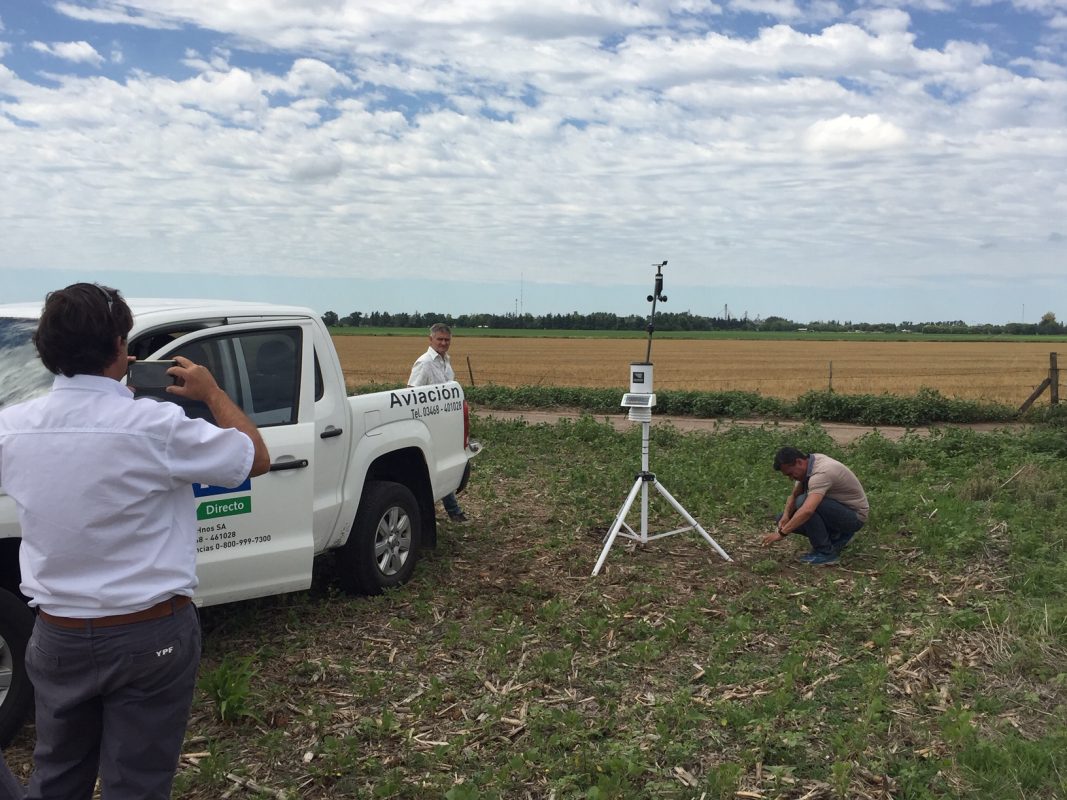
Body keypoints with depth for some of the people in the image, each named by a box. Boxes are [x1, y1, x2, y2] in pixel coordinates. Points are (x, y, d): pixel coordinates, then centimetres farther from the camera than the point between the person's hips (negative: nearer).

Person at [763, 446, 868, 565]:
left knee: (803, 502, -31)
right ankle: (837, 536, 10)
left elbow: (807, 510, -45)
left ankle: (825, 552, -17)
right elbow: (793, 496, 5)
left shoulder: (821, 473, -32)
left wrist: (782, 533, -40)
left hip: (854, 516, -9)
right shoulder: (807, 464, -3)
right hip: (836, 509, 9)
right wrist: (786, 516, -14)